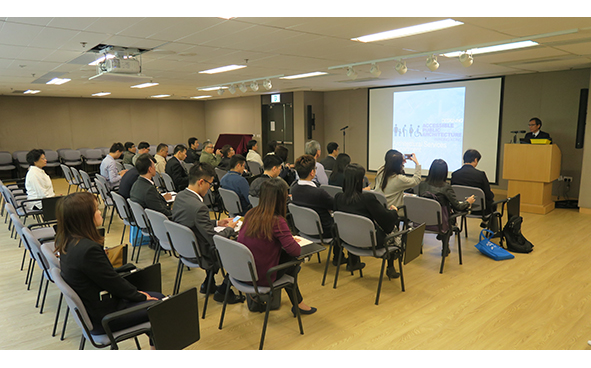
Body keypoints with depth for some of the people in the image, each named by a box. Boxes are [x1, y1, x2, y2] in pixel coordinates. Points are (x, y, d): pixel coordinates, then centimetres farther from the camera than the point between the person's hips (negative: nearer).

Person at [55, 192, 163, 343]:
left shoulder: (67, 241, 0)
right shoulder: (87, 249, -30)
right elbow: (114, 283, -19)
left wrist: (134, 291, 6)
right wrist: (141, 296, -4)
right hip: (102, 317, -9)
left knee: (158, 296, 11)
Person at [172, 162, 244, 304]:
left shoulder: (180, 196, -4)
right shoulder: (199, 207, -32)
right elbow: (214, 240, -26)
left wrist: (217, 223, 11)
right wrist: (230, 228, -7)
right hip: (200, 255, -9)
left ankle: (208, 284, 34)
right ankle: (223, 291, 15)